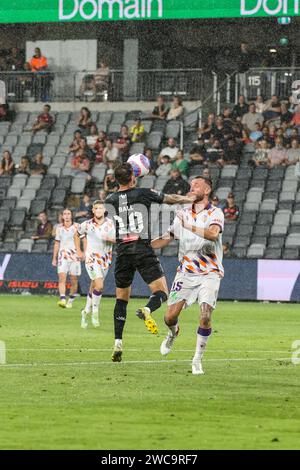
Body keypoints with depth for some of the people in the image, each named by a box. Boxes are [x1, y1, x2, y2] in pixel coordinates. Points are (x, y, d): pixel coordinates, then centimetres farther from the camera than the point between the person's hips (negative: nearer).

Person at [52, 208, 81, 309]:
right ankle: (62, 300, -26)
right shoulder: (59, 228, 11)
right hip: (63, 256, 2)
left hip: (74, 256, -2)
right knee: (62, 277, -16)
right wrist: (54, 258, 17)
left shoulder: (77, 227, 1)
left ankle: (71, 301, 18)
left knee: (74, 281, 2)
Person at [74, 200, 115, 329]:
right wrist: (79, 252, 11)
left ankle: (86, 312, 29)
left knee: (93, 288, 11)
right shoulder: (87, 224, -2)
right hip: (92, 258, -3)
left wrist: (110, 239, -25)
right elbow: (76, 235, 15)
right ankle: (95, 312, -5)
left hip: (105, 259, 3)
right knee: (99, 285, -20)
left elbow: (116, 239, -3)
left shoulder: (110, 223, -1)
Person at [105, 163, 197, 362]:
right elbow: (172, 199, 12)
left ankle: (118, 344, 4)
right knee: (161, 292, -1)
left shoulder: (110, 200, 5)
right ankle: (147, 310, -36)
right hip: (144, 251, -3)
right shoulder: (144, 193, -2)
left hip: (123, 254, 3)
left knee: (121, 299, 14)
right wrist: (191, 199, 31)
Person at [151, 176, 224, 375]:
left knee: (205, 317, -19)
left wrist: (190, 226, -31)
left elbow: (213, 233, -27)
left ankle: (198, 360, -4)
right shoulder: (183, 214, 10)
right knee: (170, 317, -3)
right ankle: (173, 334, 34)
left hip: (209, 274, -4)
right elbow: (166, 239, 16)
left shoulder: (215, 213, -6)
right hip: (186, 272, 4)